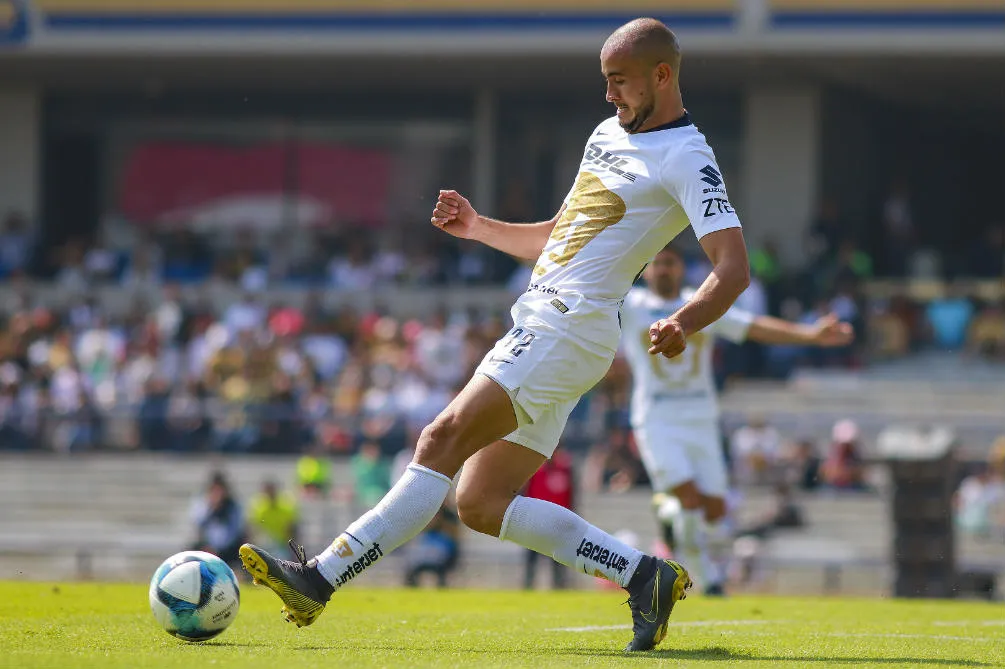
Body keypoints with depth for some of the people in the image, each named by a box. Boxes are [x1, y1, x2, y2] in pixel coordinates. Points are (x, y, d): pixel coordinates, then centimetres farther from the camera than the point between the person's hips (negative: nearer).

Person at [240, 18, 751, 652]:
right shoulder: (609, 133, 21)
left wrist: (683, 323, -36)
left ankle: (322, 578, -23)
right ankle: (646, 577, 5)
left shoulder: (686, 159, -7)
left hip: (566, 331, -10)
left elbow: (734, 270, -18)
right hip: (538, 329, 10)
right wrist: (477, 227, 22)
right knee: (481, 504, 3)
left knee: (444, 440, -19)